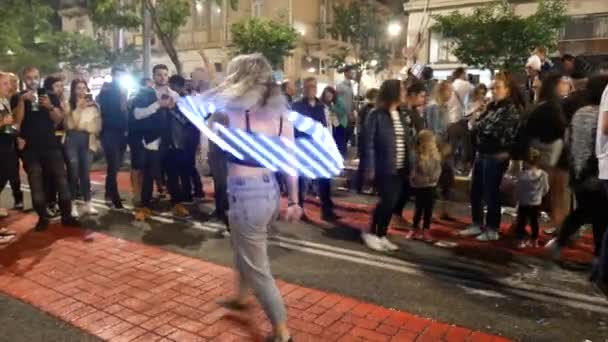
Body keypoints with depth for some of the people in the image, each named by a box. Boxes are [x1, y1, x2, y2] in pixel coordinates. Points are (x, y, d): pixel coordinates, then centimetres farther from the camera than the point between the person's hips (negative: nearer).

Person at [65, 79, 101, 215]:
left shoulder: (93, 105, 8)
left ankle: (88, 203, 10)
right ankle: (71, 204, 6)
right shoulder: (69, 105, 0)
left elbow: (97, 126, 8)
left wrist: (82, 126, -1)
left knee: (85, 172, 7)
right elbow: (70, 124, -12)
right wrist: (79, 109, -14)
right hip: (73, 140, -2)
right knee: (74, 172, -2)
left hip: (87, 140, 3)